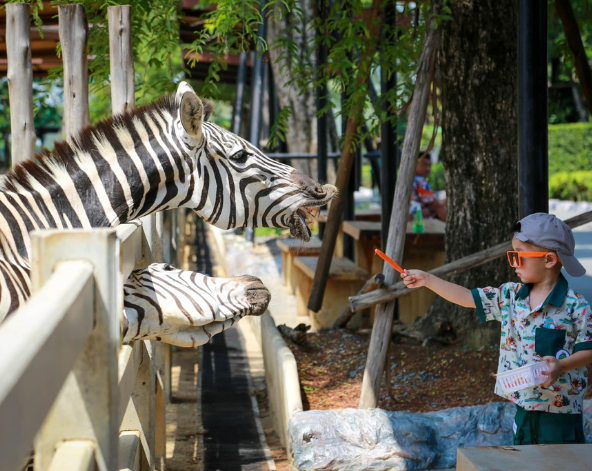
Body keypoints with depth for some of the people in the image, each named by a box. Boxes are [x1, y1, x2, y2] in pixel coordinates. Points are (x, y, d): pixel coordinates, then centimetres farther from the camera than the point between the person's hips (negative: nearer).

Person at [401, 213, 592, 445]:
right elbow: (469, 297, 7)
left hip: (560, 411, -6)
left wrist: (561, 365, -25)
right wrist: (428, 280, 3)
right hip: (524, 407, 6)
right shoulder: (510, 296, 5)